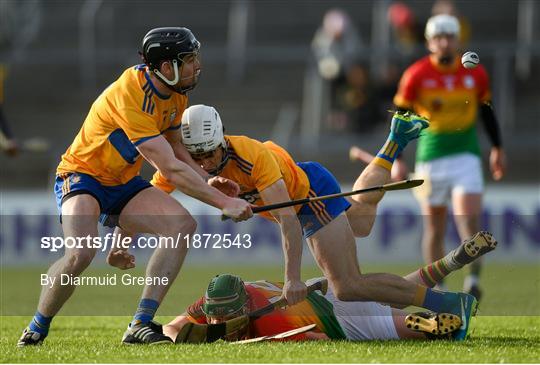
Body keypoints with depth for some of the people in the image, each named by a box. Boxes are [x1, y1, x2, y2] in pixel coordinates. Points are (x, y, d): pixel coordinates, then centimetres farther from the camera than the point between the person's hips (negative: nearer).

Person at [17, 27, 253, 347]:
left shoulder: (175, 92, -3)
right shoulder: (129, 96, -31)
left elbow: (175, 147, 13)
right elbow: (170, 168, -33)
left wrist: (207, 182, -6)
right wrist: (224, 202, -31)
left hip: (124, 183, 8)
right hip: (82, 177, -8)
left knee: (183, 225, -17)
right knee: (81, 254, -32)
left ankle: (140, 326, -16)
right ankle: (37, 328, -5)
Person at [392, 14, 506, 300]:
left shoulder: (475, 73, 0)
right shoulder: (416, 75, -6)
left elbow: (486, 111, 15)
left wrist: (497, 149, 21)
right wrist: (396, 160, -5)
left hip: (466, 155, 0)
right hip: (431, 157, 0)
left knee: (469, 219, -16)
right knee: (434, 227, 6)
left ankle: (474, 277, -11)